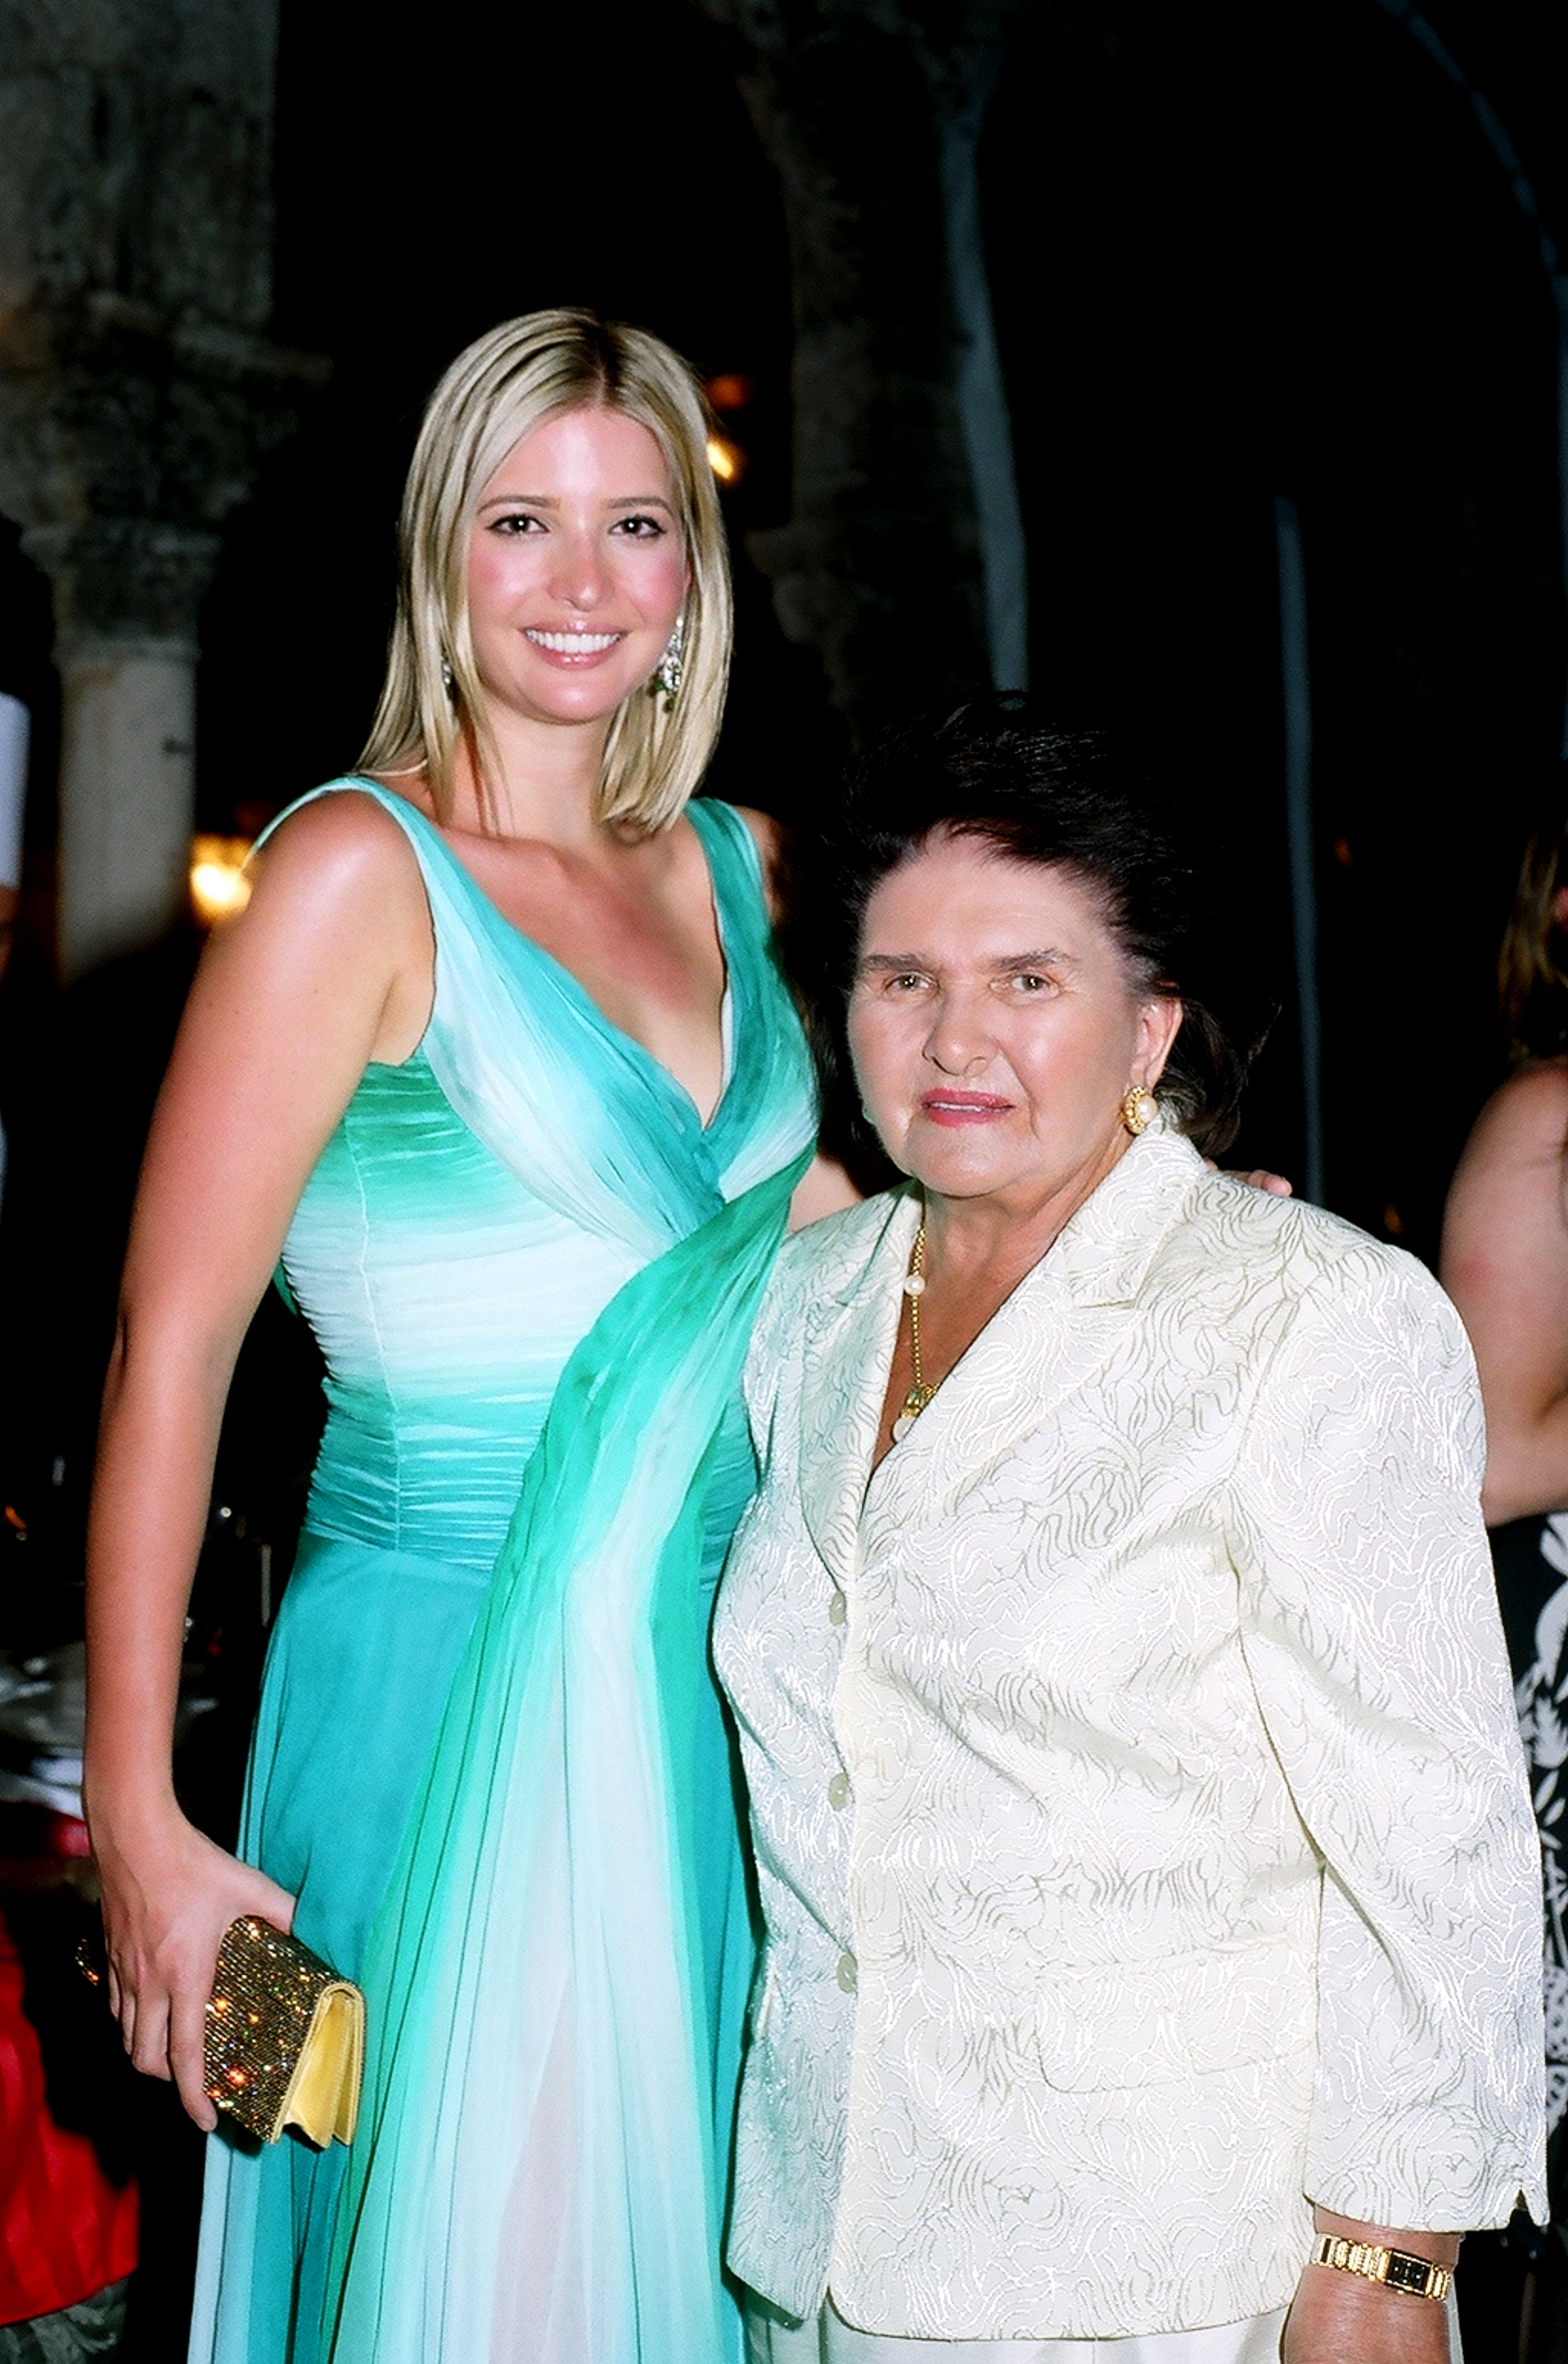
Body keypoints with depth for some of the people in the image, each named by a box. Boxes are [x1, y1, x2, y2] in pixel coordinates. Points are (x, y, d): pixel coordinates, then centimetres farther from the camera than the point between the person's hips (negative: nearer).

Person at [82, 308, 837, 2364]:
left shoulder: (725, 866, 8)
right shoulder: (364, 870, -11)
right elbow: (171, 1347, -13)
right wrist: (136, 1822, -14)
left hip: (700, 1679, 6)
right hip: (455, 1674, -6)